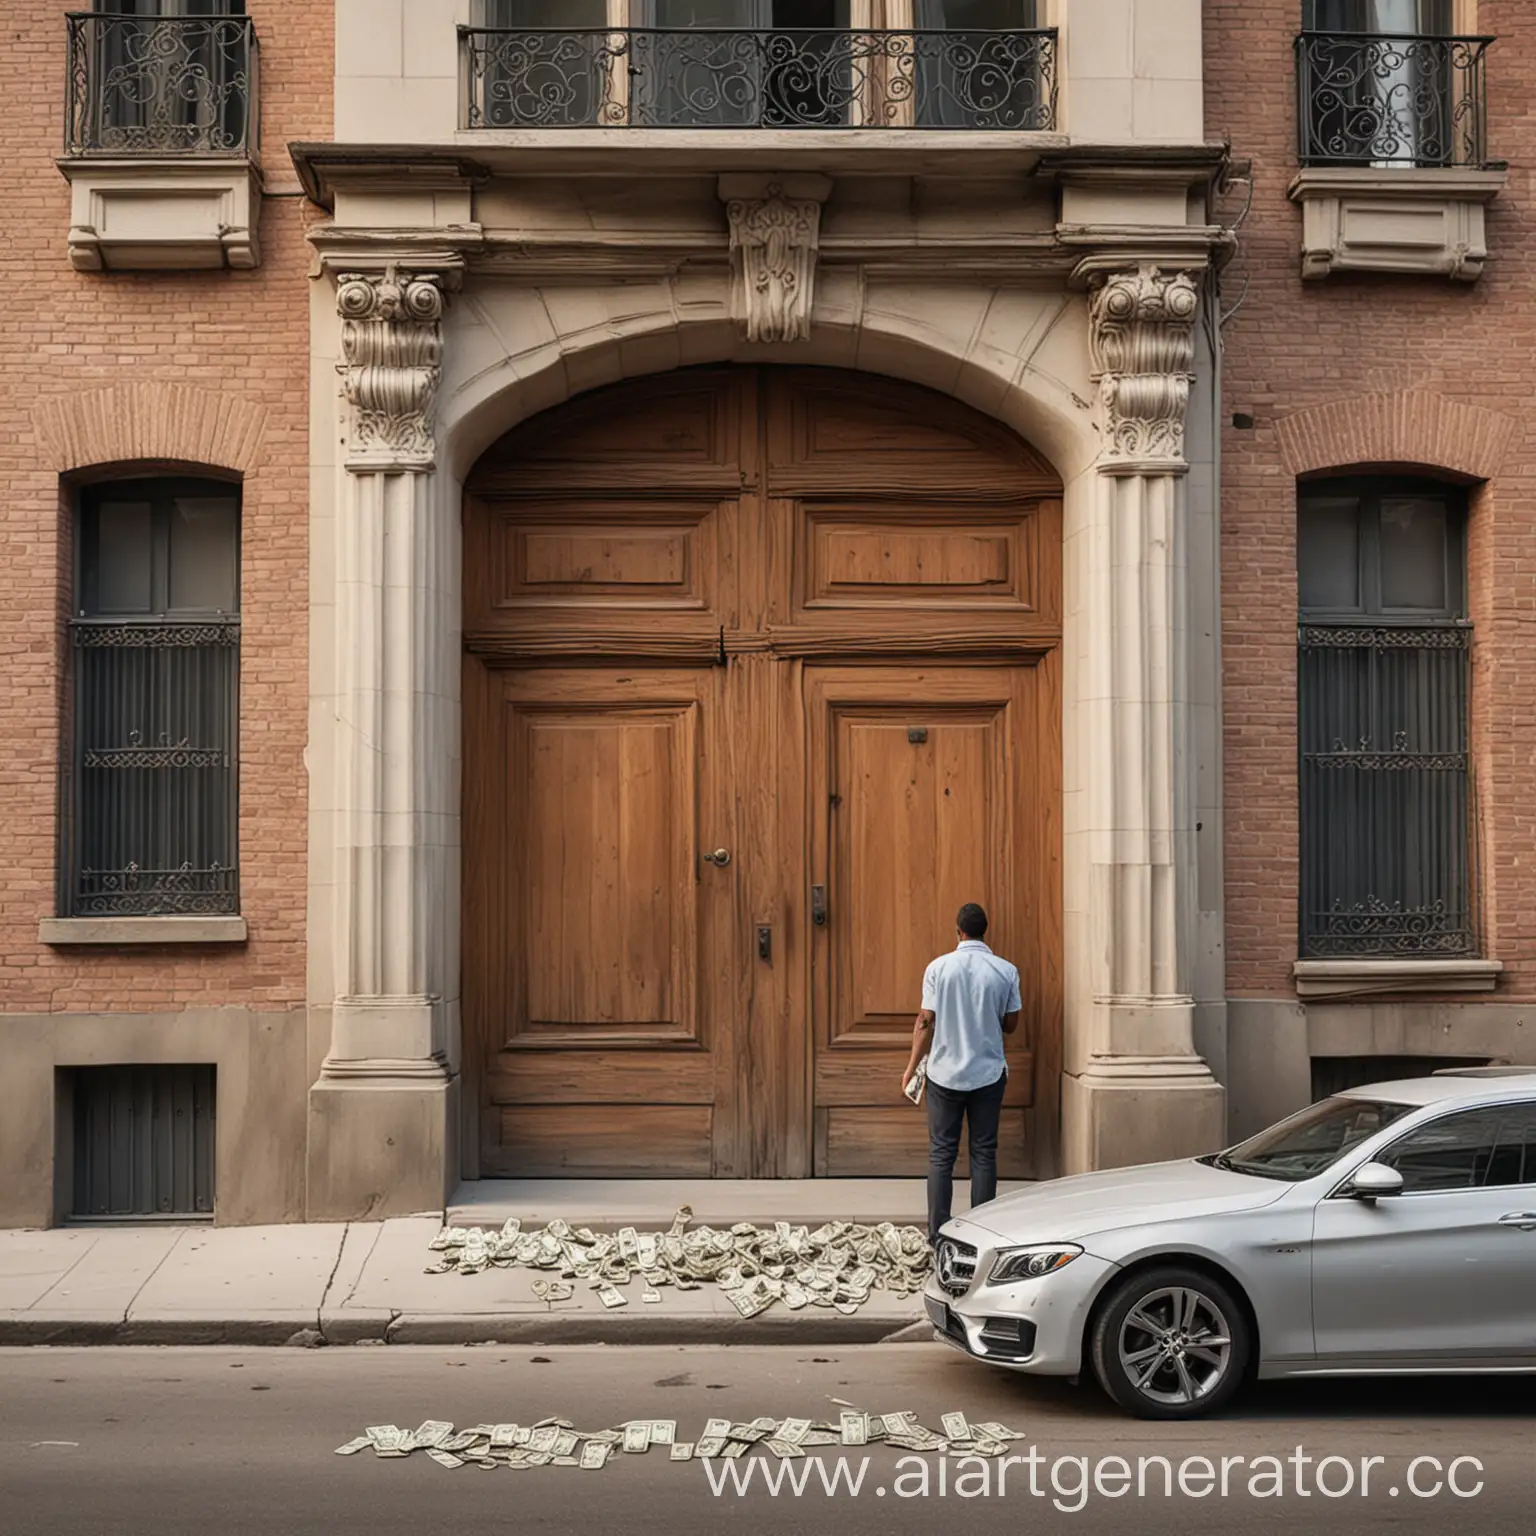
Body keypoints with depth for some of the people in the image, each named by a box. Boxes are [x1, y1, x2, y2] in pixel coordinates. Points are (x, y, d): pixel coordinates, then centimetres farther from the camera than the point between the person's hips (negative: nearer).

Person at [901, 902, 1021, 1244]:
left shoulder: (939, 968, -7)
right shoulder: (1006, 971, -5)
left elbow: (925, 1023, -6)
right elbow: (1010, 1024, 2)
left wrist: (911, 1067, 4)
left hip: (945, 1073, 0)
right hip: (988, 1074, 1)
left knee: (941, 1154, 6)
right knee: (984, 1153, 8)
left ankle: (938, 1232, 5)